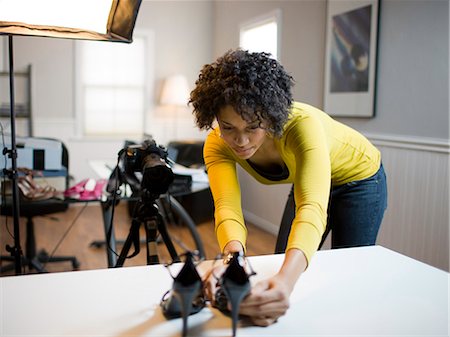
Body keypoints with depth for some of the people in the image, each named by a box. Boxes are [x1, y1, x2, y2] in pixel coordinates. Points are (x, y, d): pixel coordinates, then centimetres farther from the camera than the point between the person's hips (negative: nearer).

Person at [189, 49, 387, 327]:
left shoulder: (303, 124, -43)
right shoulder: (217, 145, -28)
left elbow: (312, 209, -54)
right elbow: (227, 207, -40)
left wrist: (286, 281, -71)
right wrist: (232, 258, -62)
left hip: (359, 178, -4)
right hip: (304, 180, 5)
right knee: (277, 269, 13)